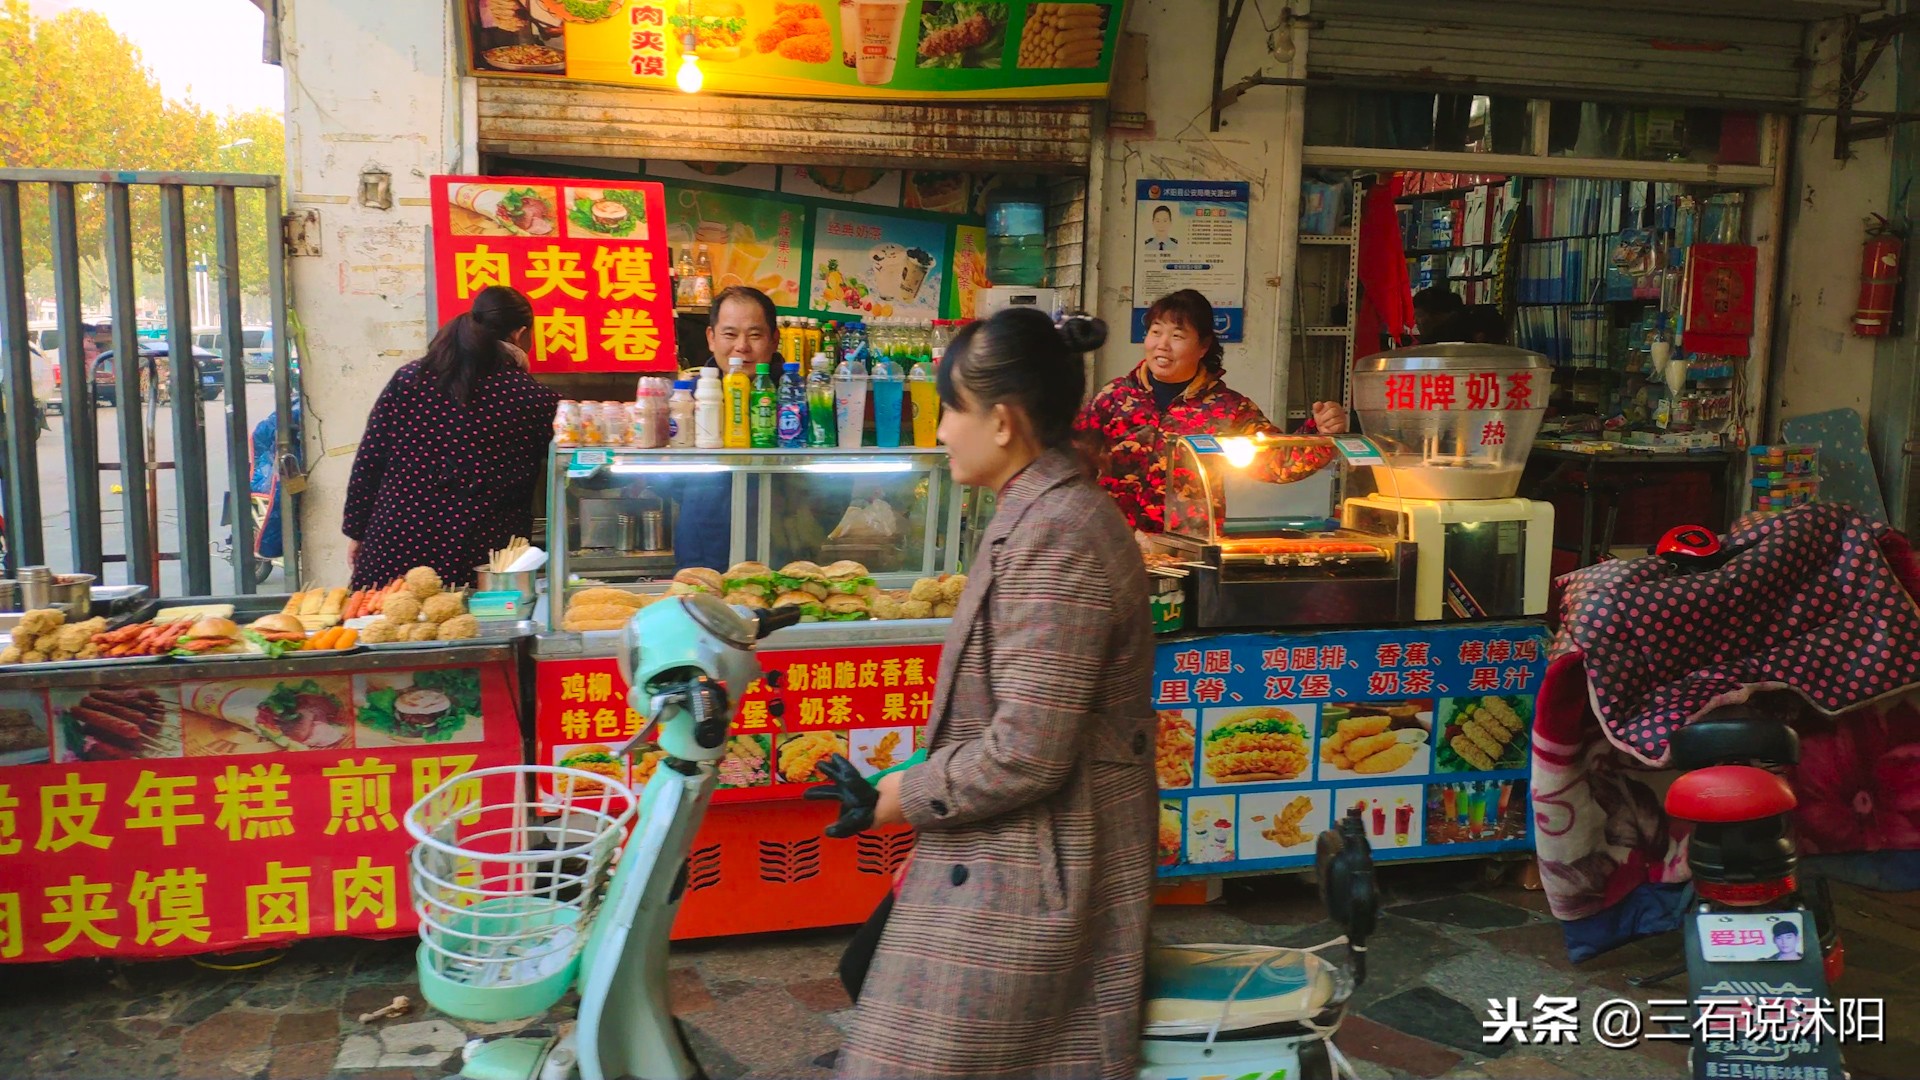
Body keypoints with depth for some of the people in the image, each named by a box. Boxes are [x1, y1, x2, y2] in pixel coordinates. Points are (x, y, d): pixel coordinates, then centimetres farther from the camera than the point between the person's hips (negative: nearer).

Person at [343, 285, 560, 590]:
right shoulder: (535, 401, -5)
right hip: (478, 562, -2)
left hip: (395, 551, 3)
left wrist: (357, 531, 14)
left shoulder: (408, 380, 3)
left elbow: (368, 463, 5)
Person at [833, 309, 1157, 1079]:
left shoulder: (1056, 534, -22)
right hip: (1032, 862, 10)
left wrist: (911, 795, -11)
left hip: (1020, 888, -10)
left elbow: (1026, 753, -26)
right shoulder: (1047, 512, 11)